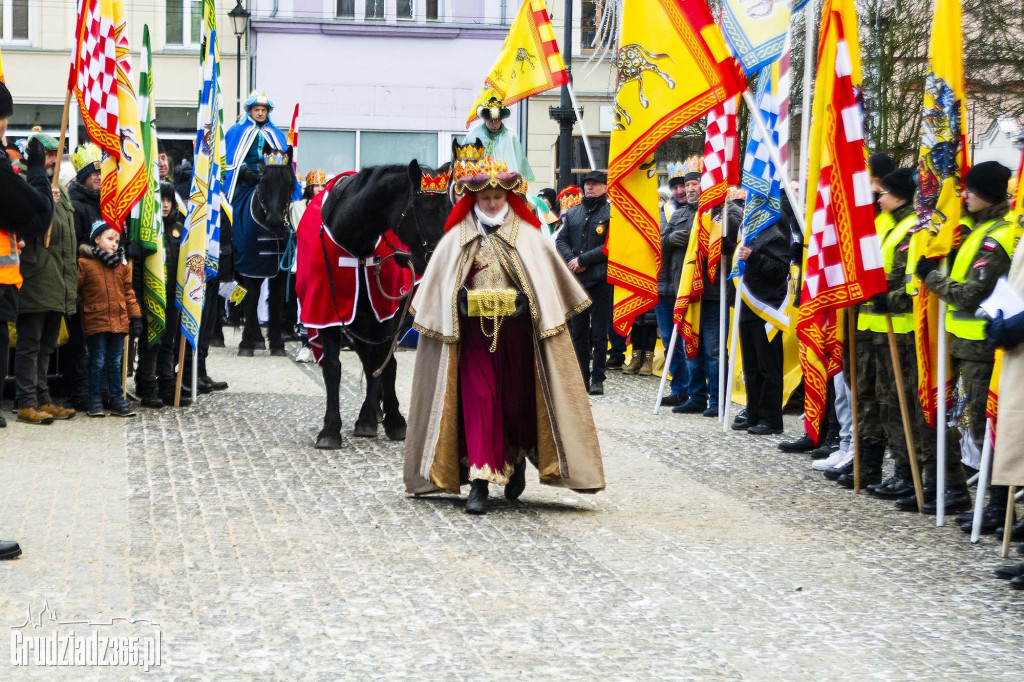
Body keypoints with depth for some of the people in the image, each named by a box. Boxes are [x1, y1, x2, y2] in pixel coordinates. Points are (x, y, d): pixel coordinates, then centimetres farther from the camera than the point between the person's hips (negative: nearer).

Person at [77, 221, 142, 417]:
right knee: (97, 362, 2)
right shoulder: (85, 263, -5)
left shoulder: (122, 264, 9)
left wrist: (135, 316, 6)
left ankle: (117, 399, 17)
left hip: (119, 321, 4)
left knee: (115, 362, 11)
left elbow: (128, 292, 10)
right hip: (95, 321, -4)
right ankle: (95, 401, 10)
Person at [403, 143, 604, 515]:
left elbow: (549, 283, 4)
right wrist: (460, 301, -4)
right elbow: (439, 288, 6)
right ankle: (478, 483, -9)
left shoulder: (527, 237, 3)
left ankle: (516, 460, 36)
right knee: (479, 400, -8)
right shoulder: (457, 240, 4)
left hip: (517, 332, 1)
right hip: (475, 333, -1)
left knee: (517, 398, 8)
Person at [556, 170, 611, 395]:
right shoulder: (573, 213, 15)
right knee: (578, 332, 9)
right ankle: (582, 376, 17)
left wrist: (583, 260, -13)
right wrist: (571, 260, -8)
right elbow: (561, 240, 12)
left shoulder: (611, 213, -3)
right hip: (576, 281, 5)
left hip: (601, 281, -5)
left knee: (599, 334, -1)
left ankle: (597, 379, 5)